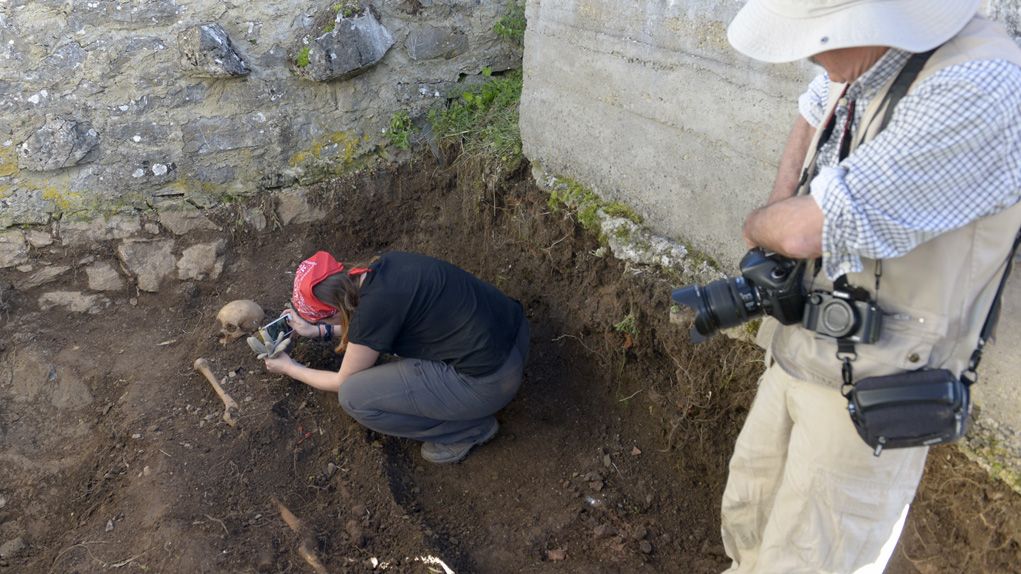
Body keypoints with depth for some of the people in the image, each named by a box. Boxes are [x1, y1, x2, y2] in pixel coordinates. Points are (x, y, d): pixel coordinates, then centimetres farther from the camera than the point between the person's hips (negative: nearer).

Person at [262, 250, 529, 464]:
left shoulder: (374, 307, -19)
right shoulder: (384, 266, 2)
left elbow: (342, 383, 1)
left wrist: (290, 368, 16)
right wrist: (318, 330, 28)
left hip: (492, 379, -9)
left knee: (354, 397, -6)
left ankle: (467, 430, 6)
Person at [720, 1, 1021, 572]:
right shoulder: (864, 63, -2)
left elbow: (809, 230, -30)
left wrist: (759, 225, -6)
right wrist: (782, 204, 6)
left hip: (869, 391, -8)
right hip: (795, 350, 8)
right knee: (748, 516, 22)